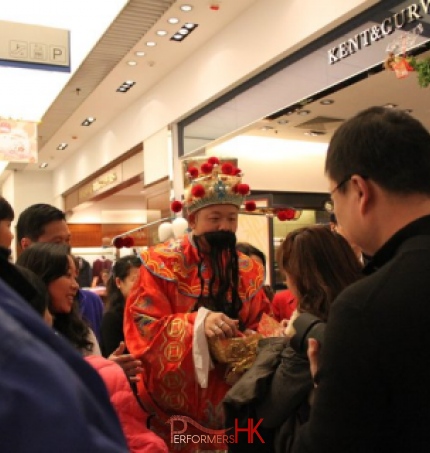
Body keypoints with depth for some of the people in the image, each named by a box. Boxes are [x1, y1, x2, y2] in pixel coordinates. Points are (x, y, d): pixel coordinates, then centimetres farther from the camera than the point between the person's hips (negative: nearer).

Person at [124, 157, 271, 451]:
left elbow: (261, 325, 8)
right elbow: (142, 328, -14)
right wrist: (198, 324, -29)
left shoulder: (249, 270, 6)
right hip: (174, 401, -3)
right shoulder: (161, 263, -8)